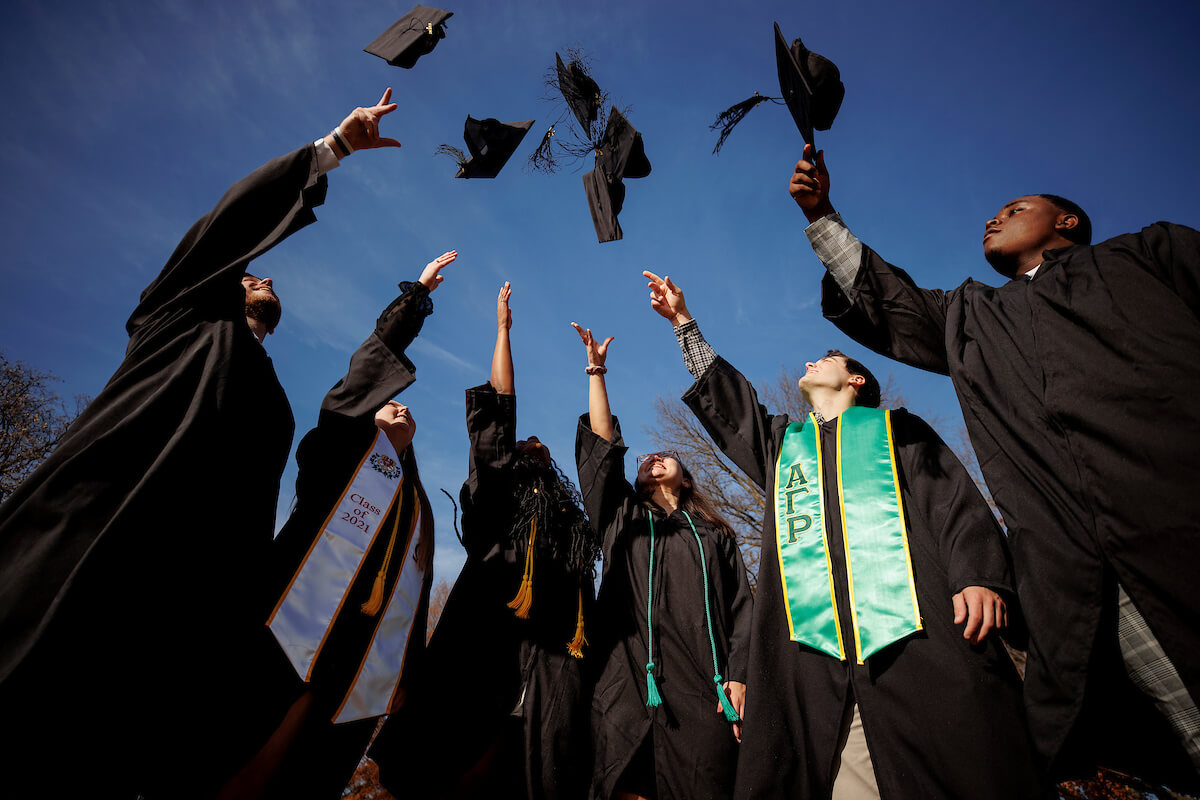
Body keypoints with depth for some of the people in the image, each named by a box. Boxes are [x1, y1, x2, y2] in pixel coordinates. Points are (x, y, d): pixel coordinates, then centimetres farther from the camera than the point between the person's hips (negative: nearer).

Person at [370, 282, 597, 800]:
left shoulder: (571, 516, 27)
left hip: (554, 668, 4)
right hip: (489, 656, -3)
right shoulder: (497, 497, 14)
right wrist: (503, 328, 12)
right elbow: (496, 417, 11)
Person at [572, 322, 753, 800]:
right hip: (628, 682, 0)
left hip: (701, 687, 0)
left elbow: (741, 607, 11)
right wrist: (596, 371, 12)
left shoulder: (714, 535, 20)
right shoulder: (622, 518, 20)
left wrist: (738, 675, -4)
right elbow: (602, 448, 12)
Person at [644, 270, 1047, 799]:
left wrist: (978, 575, -14)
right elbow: (723, 396, 32)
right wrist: (685, 323, 36)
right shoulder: (782, 443, 27)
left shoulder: (895, 429, 18)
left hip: (916, 638, -2)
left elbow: (955, 500, 6)